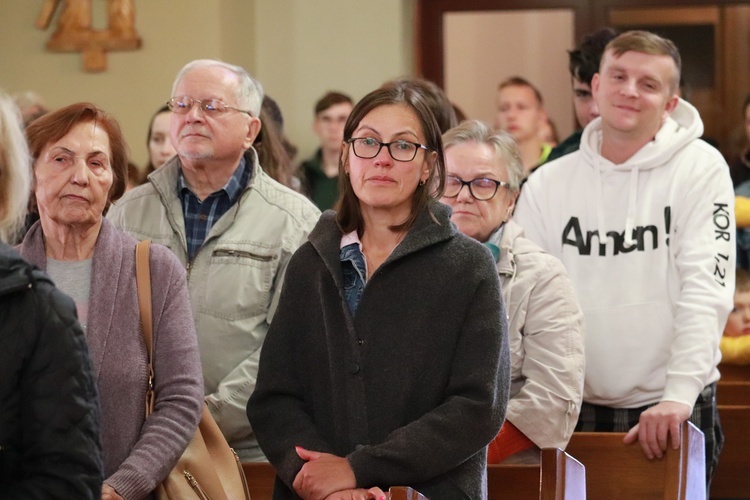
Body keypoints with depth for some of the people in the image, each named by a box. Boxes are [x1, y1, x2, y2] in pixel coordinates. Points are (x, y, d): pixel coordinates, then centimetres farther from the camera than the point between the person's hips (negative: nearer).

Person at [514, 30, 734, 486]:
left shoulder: (700, 170, -4)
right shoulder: (549, 184, 4)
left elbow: (706, 289, -12)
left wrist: (679, 395, -21)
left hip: (673, 414, -2)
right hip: (575, 411, 3)